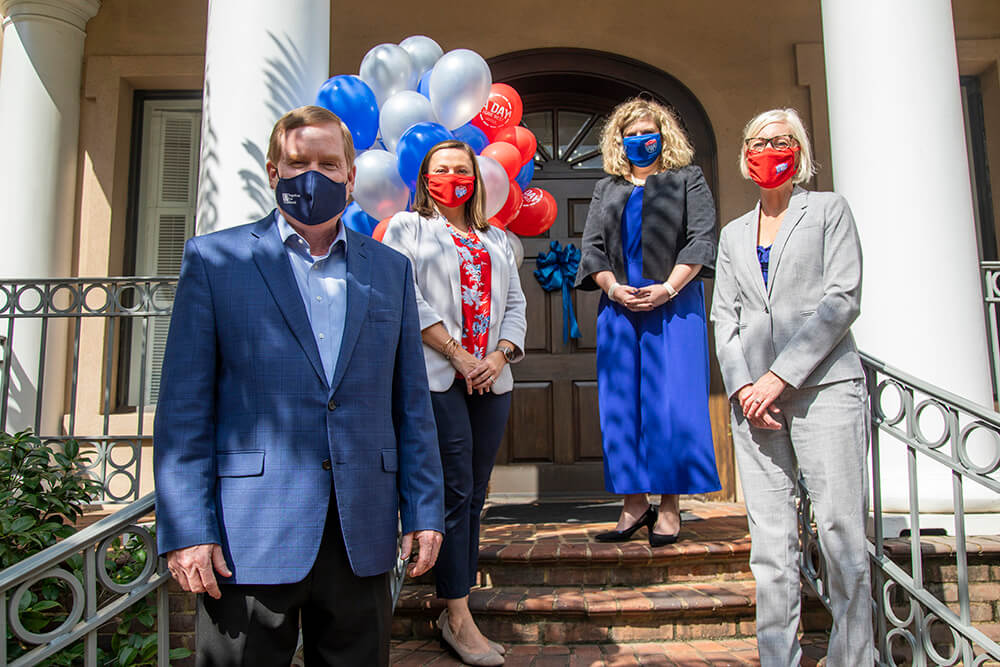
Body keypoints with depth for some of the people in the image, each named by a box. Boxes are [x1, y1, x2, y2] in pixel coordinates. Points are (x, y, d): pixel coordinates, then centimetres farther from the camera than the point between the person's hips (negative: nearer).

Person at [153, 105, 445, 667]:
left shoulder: (391, 269, 11)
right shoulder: (214, 258, 4)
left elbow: (412, 403, 9)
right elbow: (184, 406, -1)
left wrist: (424, 510, 4)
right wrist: (186, 530, -7)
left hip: (363, 534, 3)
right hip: (249, 536, -2)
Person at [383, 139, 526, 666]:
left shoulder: (496, 239, 23)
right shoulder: (407, 227, 9)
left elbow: (514, 303, 16)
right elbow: (407, 298, -4)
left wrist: (500, 355, -2)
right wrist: (458, 355, -10)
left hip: (492, 381, 5)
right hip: (438, 379, -5)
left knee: (474, 495, 6)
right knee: (455, 493, -7)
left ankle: (457, 606, 15)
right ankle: (457, 617, 1)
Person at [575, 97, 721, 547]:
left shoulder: (688, 180, 13)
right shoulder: (606, 189, 21)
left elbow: (701, 238, 0)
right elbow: (591, 246, 12)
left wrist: (668, 288, -13)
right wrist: (613, 288, -6)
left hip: (674, 306, -3)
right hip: (619, 309, 3)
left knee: (672, 403, -6)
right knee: (622, 404, 0)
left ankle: (670, 506, 2)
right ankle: (634, 503, 8)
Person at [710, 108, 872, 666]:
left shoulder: (829, 209, 9)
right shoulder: (735, 233, 20)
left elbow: (843, 299, -3)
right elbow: (724, 317, 14)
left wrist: (781, 375, -11)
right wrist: (742, 385, -3)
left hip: (823, 384, -3)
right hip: (755, 394, 3)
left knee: (843, 531, -4)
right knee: (771, 541, 2)